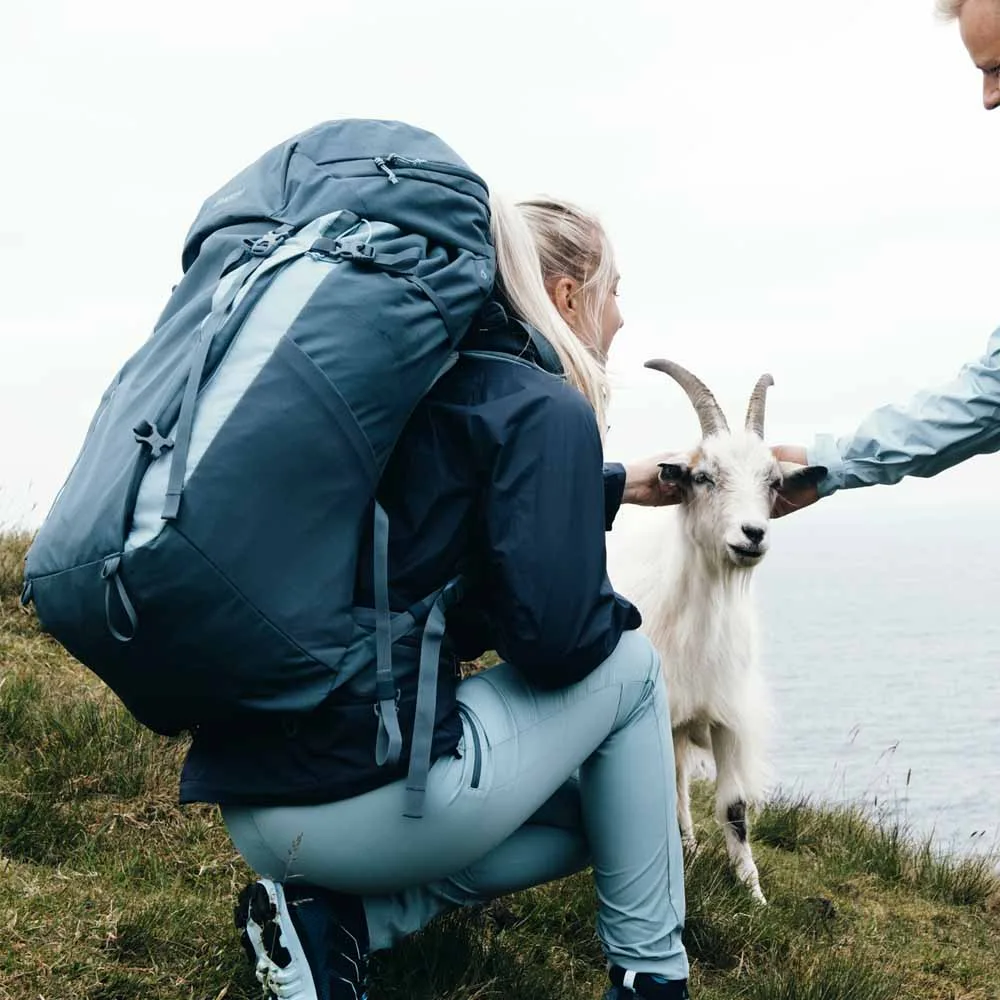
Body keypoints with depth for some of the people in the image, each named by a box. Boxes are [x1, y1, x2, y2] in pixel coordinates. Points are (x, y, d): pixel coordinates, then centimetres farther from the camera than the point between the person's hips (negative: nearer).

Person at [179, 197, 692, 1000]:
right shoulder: (545, 408, -6)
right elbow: (552, 635, -13)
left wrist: (615, 485, 43)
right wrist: (617, 610, 8)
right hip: (370, 791, -9)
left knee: (591, 811, 25)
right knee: (626, 665, 15)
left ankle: (335, 918, 7)